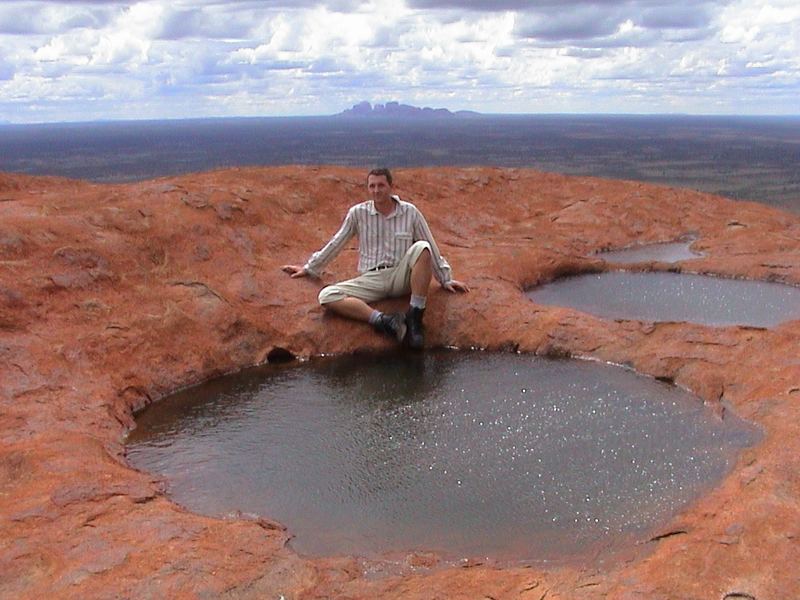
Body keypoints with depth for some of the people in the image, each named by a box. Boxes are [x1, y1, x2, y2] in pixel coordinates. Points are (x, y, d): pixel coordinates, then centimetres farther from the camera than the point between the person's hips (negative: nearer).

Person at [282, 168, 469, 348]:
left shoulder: (410, 212, 3)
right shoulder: (358, 213, 4)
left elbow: (431, 247, 10)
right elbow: (335, 244, 14)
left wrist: (446, 280, 11)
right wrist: (309, 268, 19)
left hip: (401, 276, -1)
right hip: (371, 280, 1)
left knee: (421, 248, -31)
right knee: (327, 296, -24)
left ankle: (414, 317, -27)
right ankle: (383, 321, -40)